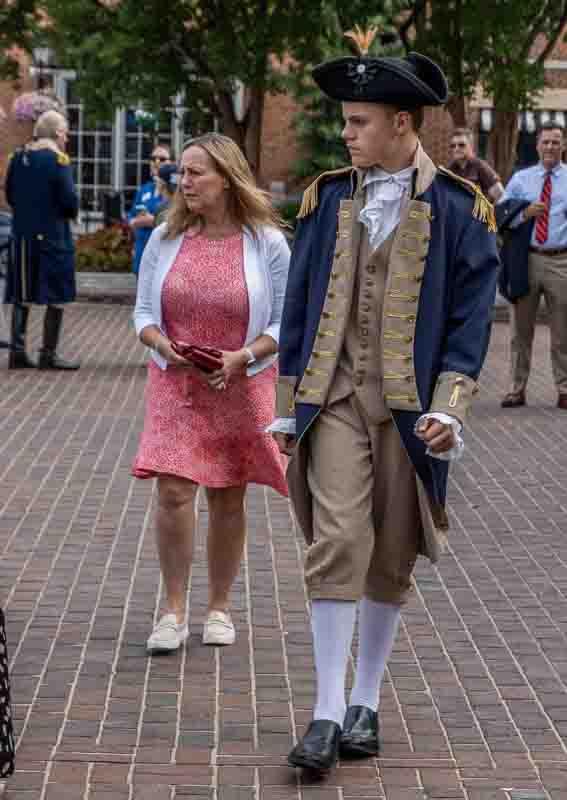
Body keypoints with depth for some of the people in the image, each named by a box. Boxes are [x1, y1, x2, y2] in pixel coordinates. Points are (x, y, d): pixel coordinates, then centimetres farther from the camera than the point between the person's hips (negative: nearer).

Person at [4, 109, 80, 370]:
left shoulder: (18, 157, 6)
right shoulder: (57, 159, -12)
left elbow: (9, 194, 12)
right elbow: (70, 199, -16)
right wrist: (71, 213, 5)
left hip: (22, 234, 6)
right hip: (53, 236, -6)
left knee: (21, 296, 11)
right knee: (56, 297, 3)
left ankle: (17, 351, 8)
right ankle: (48, 354, 3)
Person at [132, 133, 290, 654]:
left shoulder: (267, 243, -7)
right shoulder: (166, 239, 0)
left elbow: (285, 323, -4)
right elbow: (144, 312, 6)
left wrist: (244, 356, -20)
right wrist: (163, 346, -15)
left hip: (240, 389, -1)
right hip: (175, 386, 1)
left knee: (229, 499, 9)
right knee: (174, 492, -10)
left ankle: (220, 608, 24)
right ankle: (174, 612, 1)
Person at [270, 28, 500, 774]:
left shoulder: (458, 208, -1)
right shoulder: (329, 197, 7)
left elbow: (470, 316, -2)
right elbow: (298, 303, 10)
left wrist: (447, 407, -13)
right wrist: (288, 405, 8)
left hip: (409, 404, -1)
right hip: (335, 396, 1)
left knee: (390, 557, 7)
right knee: (338, 544, -12)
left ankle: (365, 705, 21)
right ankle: (328, 714, -9)